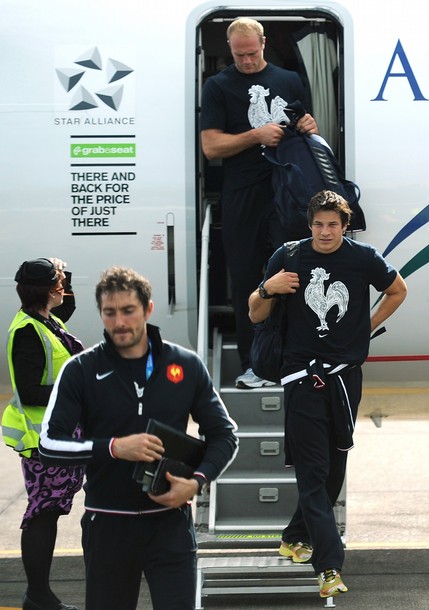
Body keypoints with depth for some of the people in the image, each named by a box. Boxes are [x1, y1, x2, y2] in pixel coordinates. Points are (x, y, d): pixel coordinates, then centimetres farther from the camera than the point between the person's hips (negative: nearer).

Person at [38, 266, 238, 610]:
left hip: (170, 521, 0)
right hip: (107, 525, 0)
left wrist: (197, 482, -10)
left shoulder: (186, 366, 1)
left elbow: (224, 435, 7)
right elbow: (50, 443, -7)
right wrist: (114, 447, -20)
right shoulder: (81, 371, -3)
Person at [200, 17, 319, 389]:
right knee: (245, 280, 4)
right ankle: (251, 365, 12)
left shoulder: (289, 81, 13)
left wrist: (310, 127, -1)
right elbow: (211, 147, -3)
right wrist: (257, 135, -15)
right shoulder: (218, 87, 5)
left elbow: (308, 133, 24)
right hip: (243, 199, -1)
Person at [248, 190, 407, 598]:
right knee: (312, 468, -8)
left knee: (335, 463, 11)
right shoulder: (288, 258, -2)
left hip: (345, 373, 2)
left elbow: (398, 291, 18)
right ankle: (329, 565, -10)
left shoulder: (363, 258, -1)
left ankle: (298, 536, 31)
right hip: (303, 375, -2)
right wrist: (267, 289, -16)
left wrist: (369, 326, 10)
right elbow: (256, 316, 4)